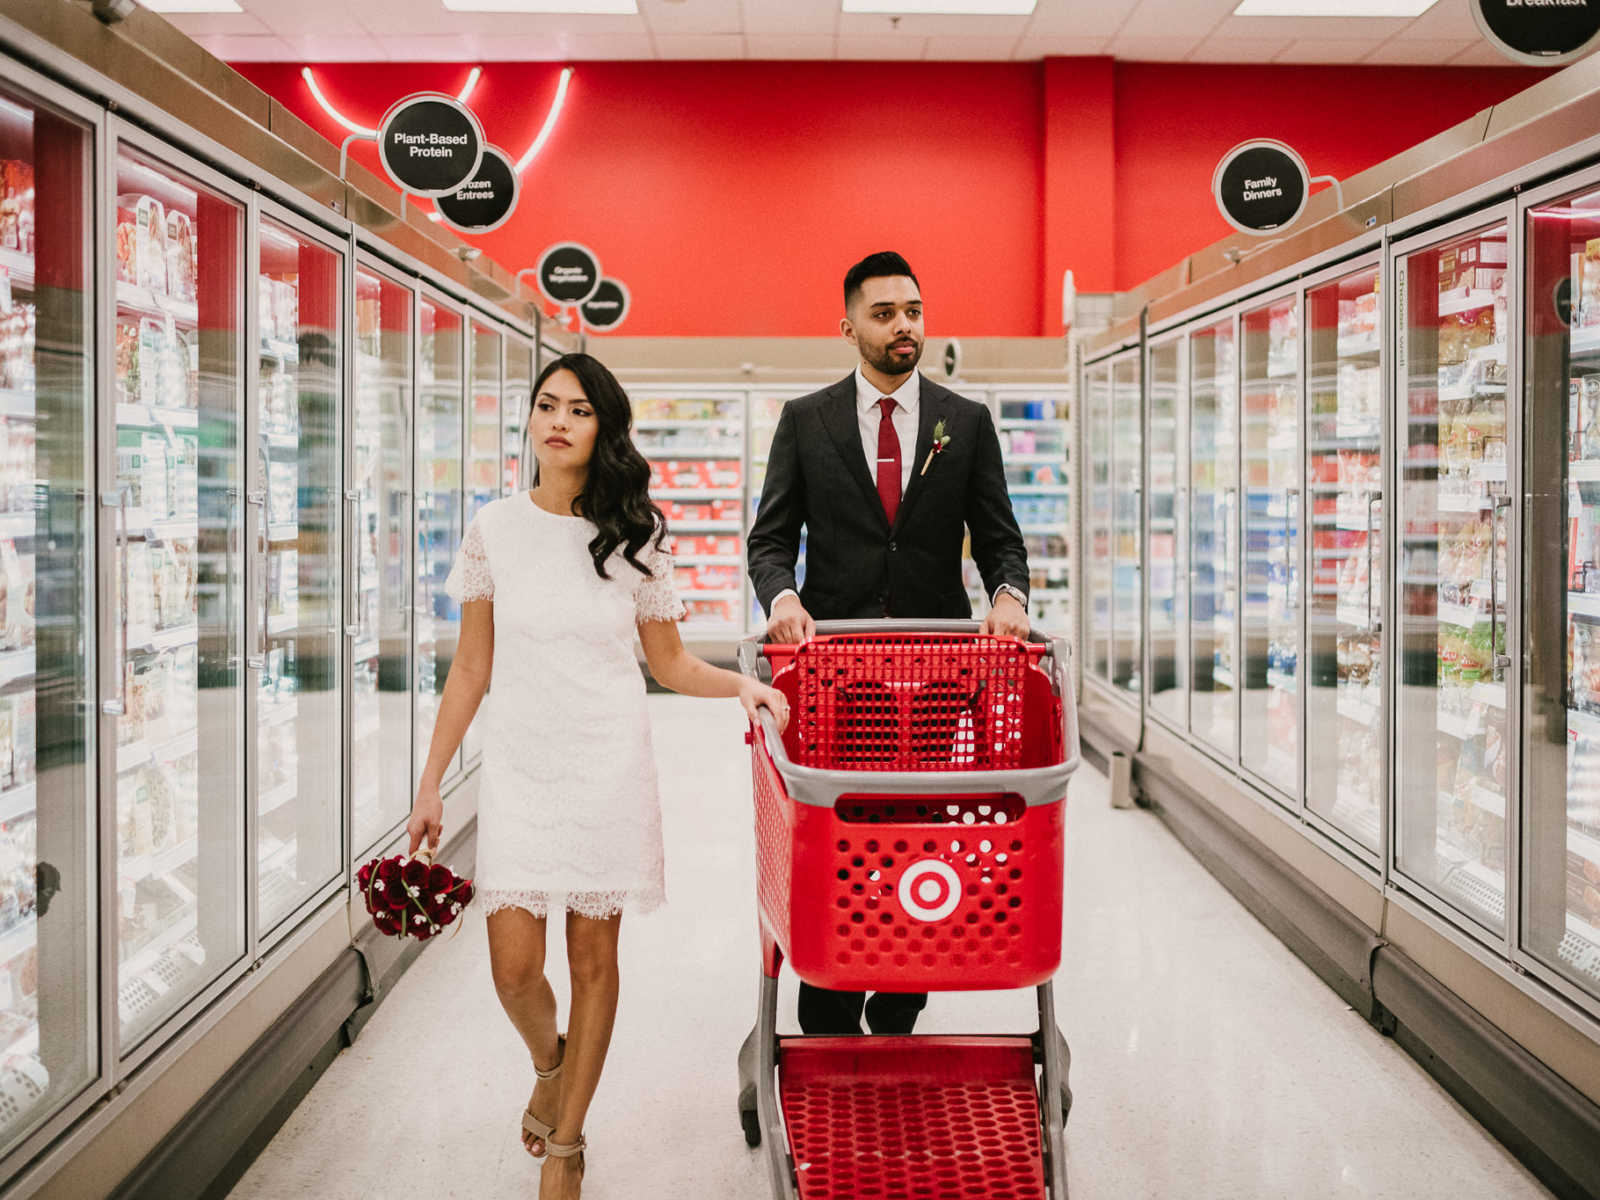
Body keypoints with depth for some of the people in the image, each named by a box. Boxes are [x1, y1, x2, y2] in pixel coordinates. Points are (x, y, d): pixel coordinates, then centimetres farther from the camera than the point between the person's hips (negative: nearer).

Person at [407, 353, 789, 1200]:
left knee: (593, 957, 6)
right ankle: (548, 1062, 33)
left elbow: (669, 662, 7)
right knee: (513, 966, -3)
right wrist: (430, 784, 5)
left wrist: (738, 684, -13)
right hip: (519, 766, 1)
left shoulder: (634, 535, 0)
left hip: (608, 767, 0)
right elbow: (471, 669, 6)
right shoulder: (495, 528, 2)